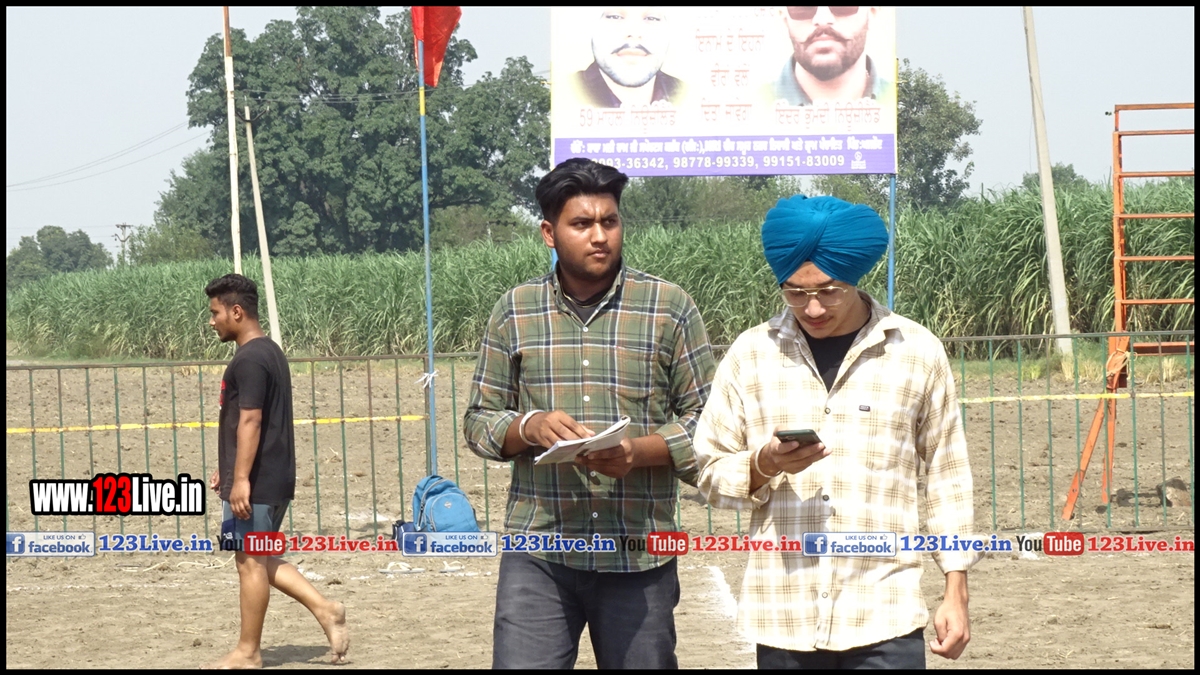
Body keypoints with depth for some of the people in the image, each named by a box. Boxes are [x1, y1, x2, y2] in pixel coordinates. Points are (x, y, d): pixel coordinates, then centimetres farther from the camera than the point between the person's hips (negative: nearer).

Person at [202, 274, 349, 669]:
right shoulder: (270, 352, 16)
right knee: (262, 560, 16)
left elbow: (250, 421, -22)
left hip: (255, 483, -10)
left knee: (250, 561, -2)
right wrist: (227, 470, 26)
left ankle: (248, 652, 5)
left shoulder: (249, 359, -16)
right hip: (276, 479, 10)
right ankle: (325, 610, 10)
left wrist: (240, 479, -23)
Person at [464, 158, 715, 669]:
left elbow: (705, 418, 3)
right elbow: (479, 421, 12)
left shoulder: (669, 308, 2)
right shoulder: (514, 311, 8)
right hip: (538, 556, 1)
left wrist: (637, 451, -15)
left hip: (640, 556, 0)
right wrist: (529, 427, -11)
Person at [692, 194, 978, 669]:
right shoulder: (751, 353, 5)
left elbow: (946, 479, 8)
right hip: (783, 617, 2)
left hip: (885, 618, -2)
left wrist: (956, 592, 6)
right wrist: (762, 466, -13)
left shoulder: (917, 353, 3)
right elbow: (710, 472, 8)